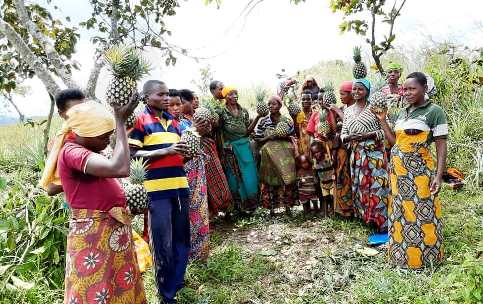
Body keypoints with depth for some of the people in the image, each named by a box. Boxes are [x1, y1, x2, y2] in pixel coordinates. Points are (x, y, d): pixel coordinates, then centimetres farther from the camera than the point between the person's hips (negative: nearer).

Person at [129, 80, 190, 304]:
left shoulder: (172, 120, 16)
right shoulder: (140, 121, -2)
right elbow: (133, 154, -10)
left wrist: (185, 152, 2)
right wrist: (166, 151, -17)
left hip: (179, 184, 6)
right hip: (156, 187, -6)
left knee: (182, 237, 14)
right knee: (162, 241, 2)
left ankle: (177, 281, 34)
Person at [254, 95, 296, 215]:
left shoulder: (287, 120, 3)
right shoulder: (263, 121, 2)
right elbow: (257, 139, 2)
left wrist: (284, 136, -11)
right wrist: (269, 137, -12)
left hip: (285, 156, 1)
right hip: (269, 156, 0)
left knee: (286, 178, -1)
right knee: (270, 179, -1)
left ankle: (287, 205, 11)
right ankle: (272, 207, 9)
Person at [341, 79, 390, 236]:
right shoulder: (348, 110, 12)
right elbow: (343, 134, 11)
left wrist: (367, 135, -19)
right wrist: (349, 137, -11)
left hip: (374, 154, -5)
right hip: (356, 155, 5)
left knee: (376, 189, -5)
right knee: (361, 189, 8)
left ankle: (383, 228, 5)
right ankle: (371, 223, 22)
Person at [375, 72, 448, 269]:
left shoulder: (434, 111, -5)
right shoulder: (402, 113, 14)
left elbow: (441, 145, -9)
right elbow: (395, 141, 11)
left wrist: (438, 175, -16)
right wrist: (382, 120, 8)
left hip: (420, 169, -7)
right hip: (398, 168, 7)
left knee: (421, 211, 0)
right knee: (400, 210, 13)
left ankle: (424, 256, 16)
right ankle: (402, 253, 28)